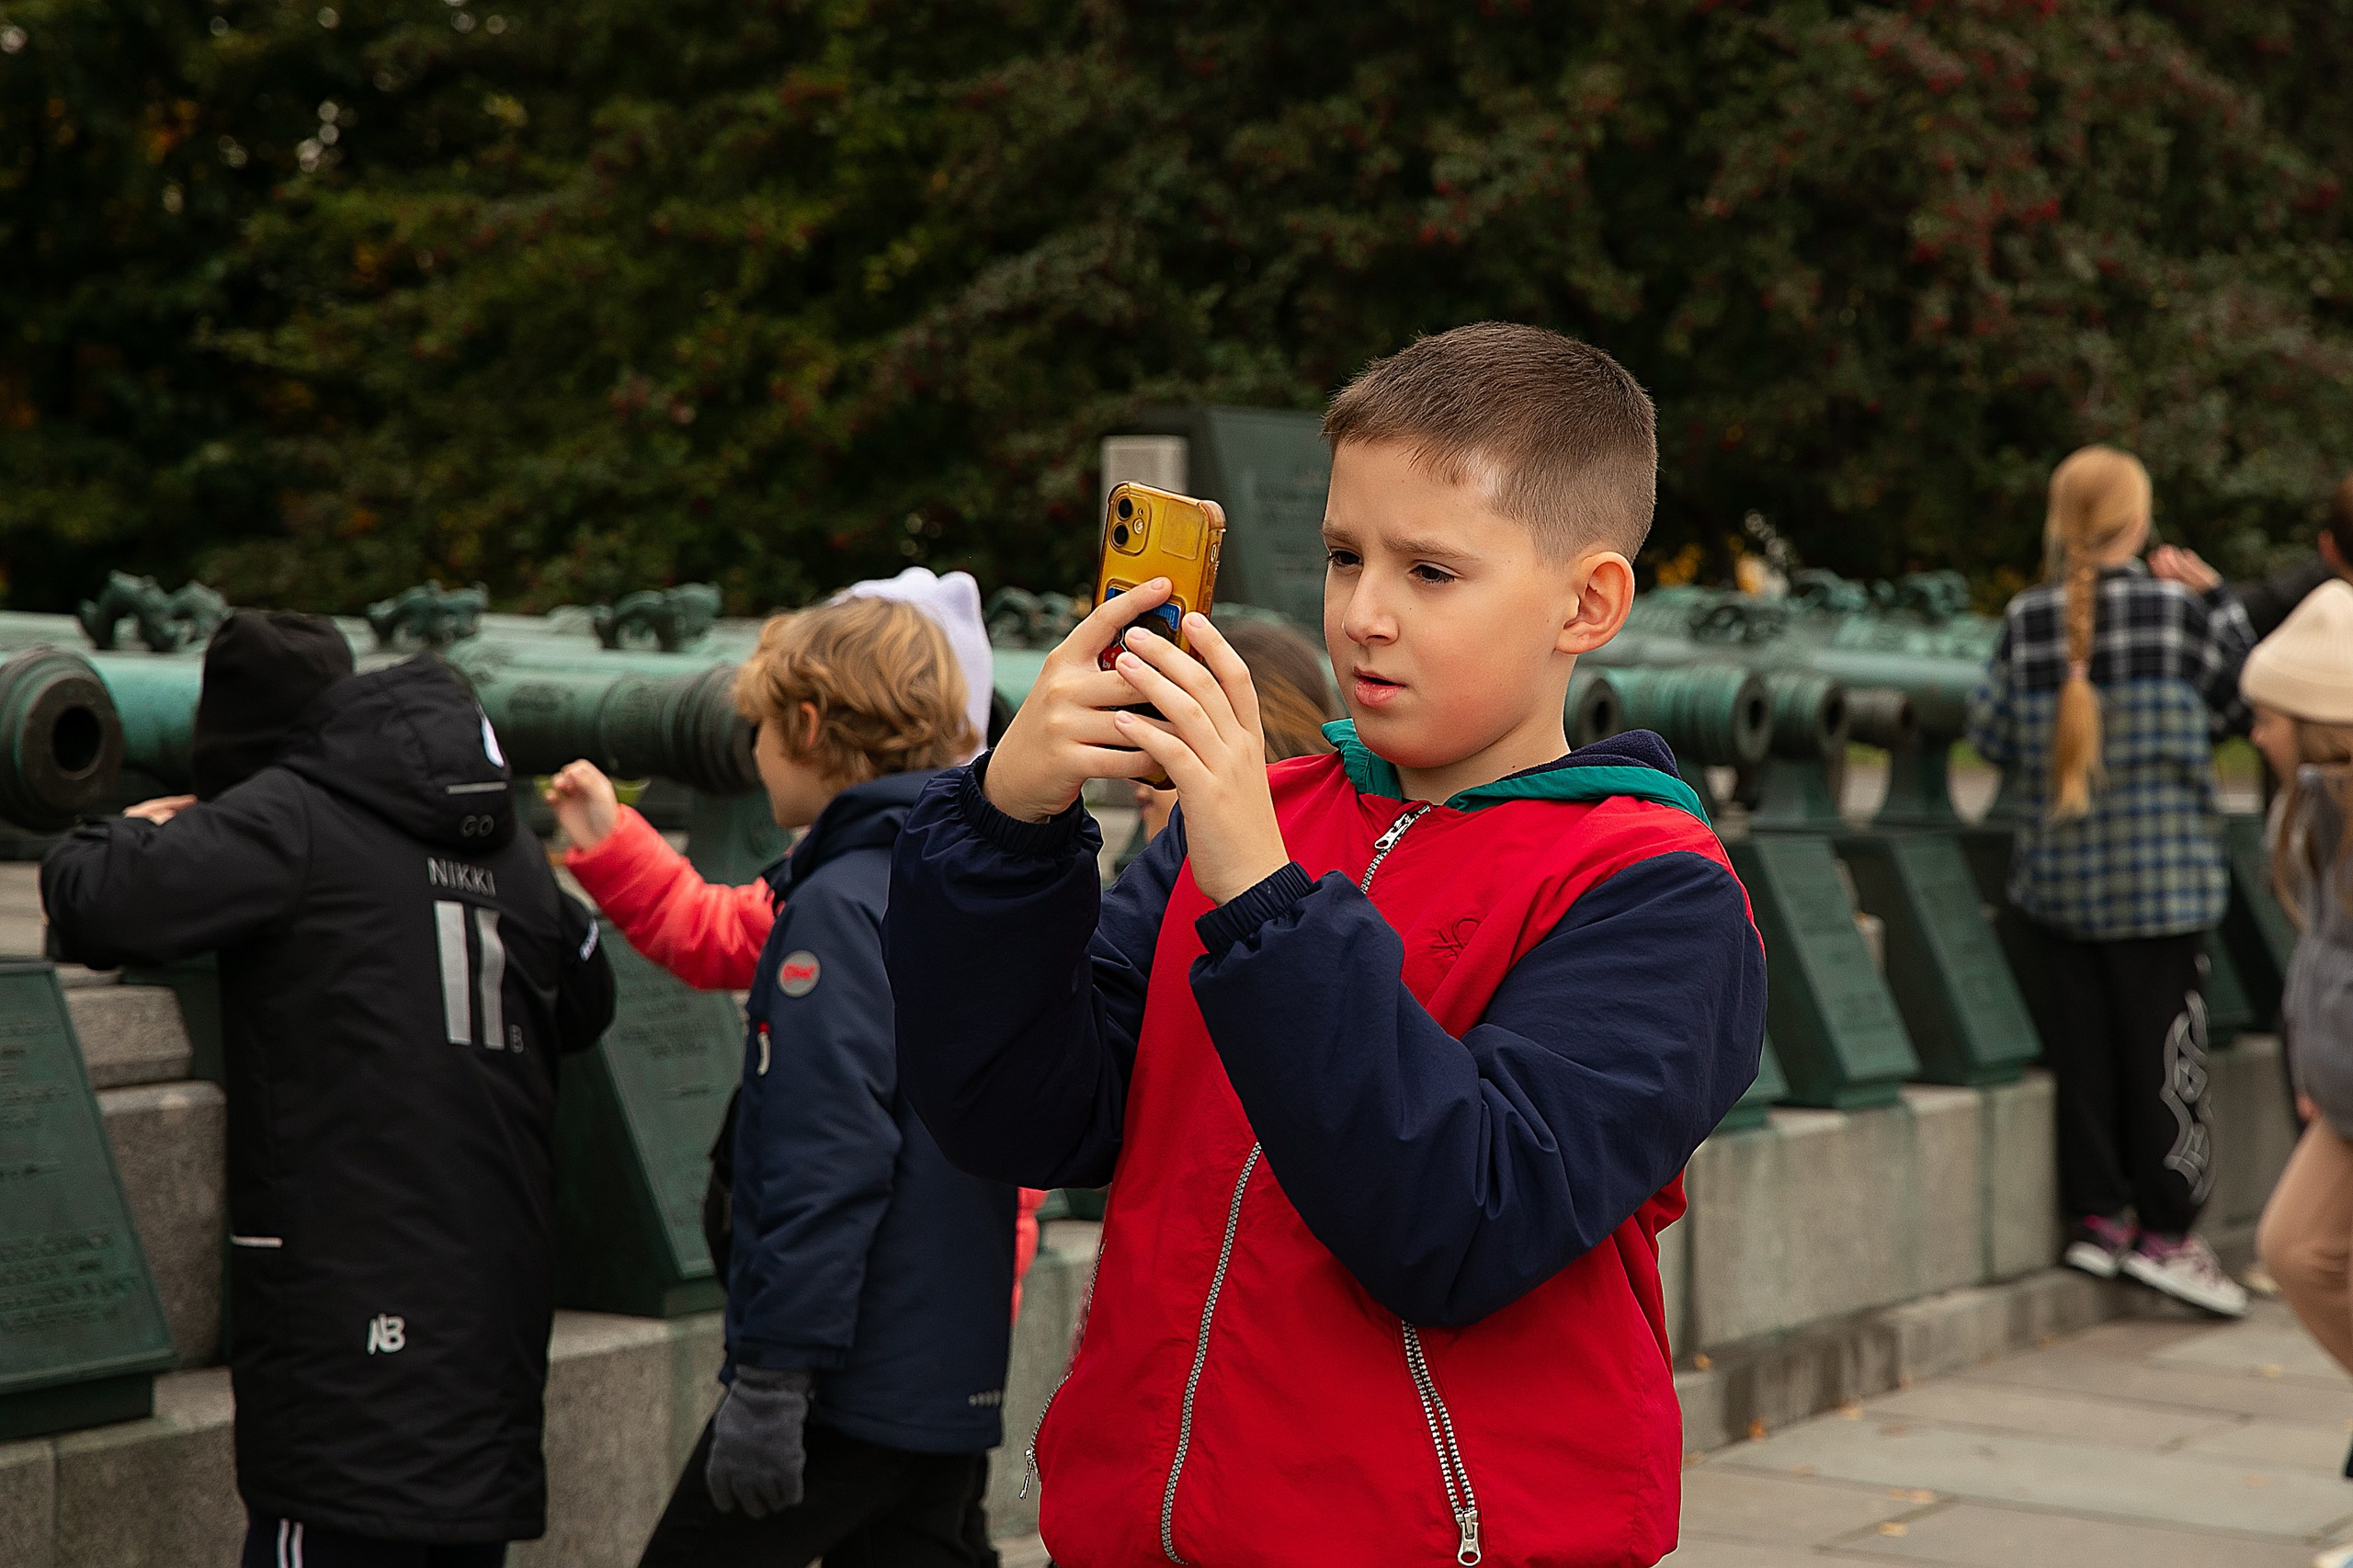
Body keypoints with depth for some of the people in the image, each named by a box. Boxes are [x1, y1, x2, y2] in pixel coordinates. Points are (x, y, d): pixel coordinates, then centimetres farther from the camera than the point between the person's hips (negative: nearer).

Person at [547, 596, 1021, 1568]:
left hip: (851, 1380, -9)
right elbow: (717, 935, 27)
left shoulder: (842, 904, -16)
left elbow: (829, 1159, -23)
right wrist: (607, 842, 30)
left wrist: (773, 1374, -21)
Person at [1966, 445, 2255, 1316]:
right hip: (2160, 871, -3)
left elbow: (1991, 736, 1)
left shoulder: (2027, 621, -3)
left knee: (2082, 1038, 11)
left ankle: (2098, 1213, 16)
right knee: (2162, 1038, 4)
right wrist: (2220, 602, 10)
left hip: (2058, 873, 3)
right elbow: (2237, 706, 5)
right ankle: (2165, 1228, 6)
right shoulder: (2178, 609, -9)